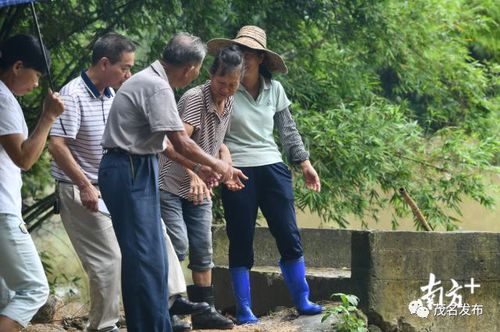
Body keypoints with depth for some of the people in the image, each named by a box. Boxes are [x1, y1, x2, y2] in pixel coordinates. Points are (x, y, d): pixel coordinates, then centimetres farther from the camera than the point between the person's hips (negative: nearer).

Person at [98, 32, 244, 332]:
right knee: (144, 256, -9)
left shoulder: (151, 80, 15)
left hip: (136, 171, 11)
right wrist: (217, 165, -4)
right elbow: (180, 142, -18)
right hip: (130, 172, -11)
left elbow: (163, 142, 23)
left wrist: (197, 167, 21)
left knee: (151, 255, 14)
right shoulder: (158, 87, -17)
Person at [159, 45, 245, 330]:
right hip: (171, 185, -7)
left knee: (203, 249, 8)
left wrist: (225, 157, -3)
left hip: (200, 189, 7)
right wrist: (193, 174, -50)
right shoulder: (194, 98, -21)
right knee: (178, 245, -16)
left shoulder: (229, 103, 3)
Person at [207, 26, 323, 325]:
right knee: (241, 241, 1)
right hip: (237, 172, -3)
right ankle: (244, 309, 8)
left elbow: (288, 129, 15)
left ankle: (302, 300, 10)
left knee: (289, 235, 1)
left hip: (272, 168, 3)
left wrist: (305, 162, 13)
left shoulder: (274, 89, 6)